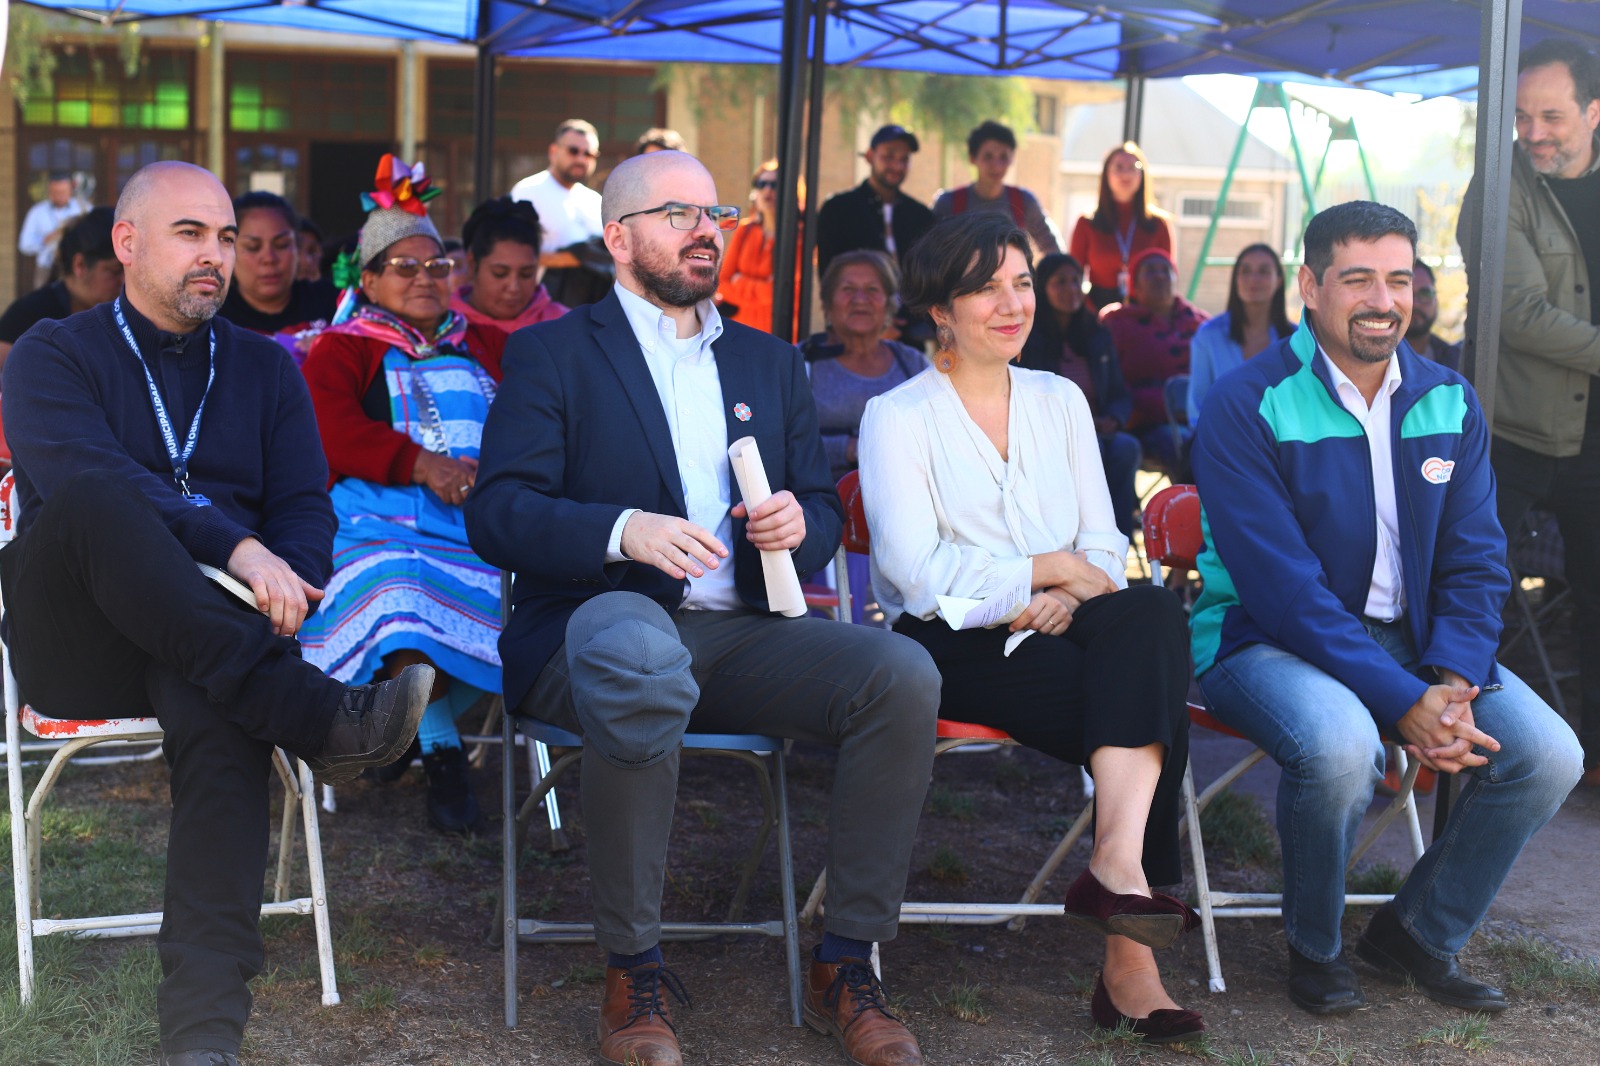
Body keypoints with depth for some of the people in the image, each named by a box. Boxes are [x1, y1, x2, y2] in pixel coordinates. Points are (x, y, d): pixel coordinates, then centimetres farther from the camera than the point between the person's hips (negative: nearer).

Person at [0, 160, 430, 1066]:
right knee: (92, 499, -33)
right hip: (76, 642, -1)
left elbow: (307, 508, 10)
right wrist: (235, 547, -28)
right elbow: (87, 472, -14)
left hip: (203, 643, 2)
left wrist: (281, 589, -15)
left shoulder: (265, 368, 20)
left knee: (219, 711, -35)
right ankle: (317, 719, -43)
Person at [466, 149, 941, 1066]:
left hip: (738, 633, 5)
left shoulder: (771, 362, 23)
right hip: (604, 621, -4)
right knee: (641, 662, -40)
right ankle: (634, 968, -22)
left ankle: (847, 965, -12)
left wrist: (800, 526, -5)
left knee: (904, 673, -23)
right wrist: (623, 532, -21)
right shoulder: (552, 353, 8)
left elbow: (825, 514, 20)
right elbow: (496, 514, -3)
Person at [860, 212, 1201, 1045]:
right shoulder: (897, 417, 3)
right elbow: (917, 571, -9)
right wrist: (1050, 568, -7)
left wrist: (1060, 598, -10)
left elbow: (1104, 546, 12)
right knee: (1147, 702, -29)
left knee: (1151, 610, -31)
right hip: (950, 645, -4)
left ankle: (1116, 862, -40)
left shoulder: (1060, 400, 19)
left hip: (1058, 631, 4)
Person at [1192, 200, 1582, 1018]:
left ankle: (1419, 933, 11)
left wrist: (1451, 682, -17)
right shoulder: (1246, 406, -14)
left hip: (1412, 638, 6)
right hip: (1267, 639, -5)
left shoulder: (1449, 404, 4)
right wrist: (1404, 703, -27)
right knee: (1339, 741, -36)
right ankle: (1314, 948, -6)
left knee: (1548, 754, -14)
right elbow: (1285, 588, -21)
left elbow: (1475, 565, 3)